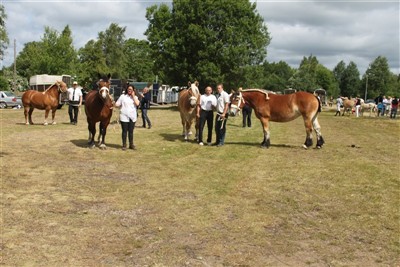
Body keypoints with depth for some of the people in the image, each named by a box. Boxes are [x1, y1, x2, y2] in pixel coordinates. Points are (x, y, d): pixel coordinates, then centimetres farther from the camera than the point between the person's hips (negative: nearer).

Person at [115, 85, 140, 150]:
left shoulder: (135, 97, 8)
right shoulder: (123, 96, 3)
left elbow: (137, 104, -12)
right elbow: (116, 104, 3)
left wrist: (133, 96, -8)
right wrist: (122, 106, -2)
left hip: (132, 117, 2)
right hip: (124, 116, -2)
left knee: (131, 131, 9)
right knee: (124, 131, 2)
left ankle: (131, 144, 19)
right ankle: (124, 145, 10)